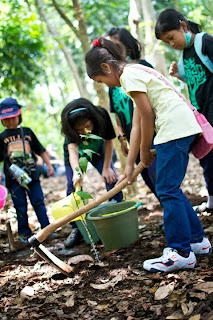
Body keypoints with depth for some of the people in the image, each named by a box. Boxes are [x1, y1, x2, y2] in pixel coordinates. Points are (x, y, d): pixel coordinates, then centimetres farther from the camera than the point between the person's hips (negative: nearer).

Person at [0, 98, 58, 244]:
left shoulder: (27, 132, 10)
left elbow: (40, 150, 16)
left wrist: (49, 165, 11)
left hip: (32, 175, 1)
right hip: (13, 178, -1)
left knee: (39, 203, 2)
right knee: (20, 207, 3)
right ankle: (24, 233, 13)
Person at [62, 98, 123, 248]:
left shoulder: (102, 115, -34)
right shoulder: (70, 129, -36)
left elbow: (109, 141, -20)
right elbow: (72, 149, -49)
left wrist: (106, 168, -21)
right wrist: (76, 171, -68)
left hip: (98, 150, 1)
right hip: (78, 154, -1)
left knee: (111, 179, -15)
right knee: (73, 186, -12)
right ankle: (76, 229, -1)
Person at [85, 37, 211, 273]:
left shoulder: (129, 75, -8)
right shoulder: (136, 73, 22)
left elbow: (147, 117, -10)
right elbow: (137, 125, 19)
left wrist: (145, 152, 4)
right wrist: (130, 164, 17)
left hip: (174, 128, -10)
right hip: (182, 128, 10)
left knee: (167, 190, -7)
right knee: (170, 189, 14)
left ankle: (181, 252, -3)